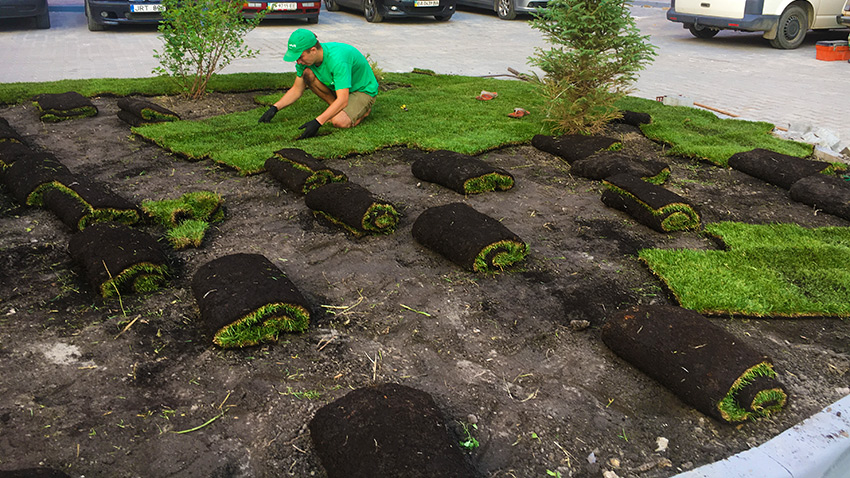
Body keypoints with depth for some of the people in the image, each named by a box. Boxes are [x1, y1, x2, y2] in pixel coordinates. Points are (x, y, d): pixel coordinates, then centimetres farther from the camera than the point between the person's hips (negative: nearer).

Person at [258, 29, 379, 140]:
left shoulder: (337, 59, -36)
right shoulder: (306, 58, -12)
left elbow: (342, 100, -40)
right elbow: (296, 90, 0)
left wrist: (317, 122, -46)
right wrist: (275, 108, -12)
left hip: (363, 90, -7)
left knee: (339, 122, -34)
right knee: (307, 73, -17)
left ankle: (363, 110, 1)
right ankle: (336, 110, -1)